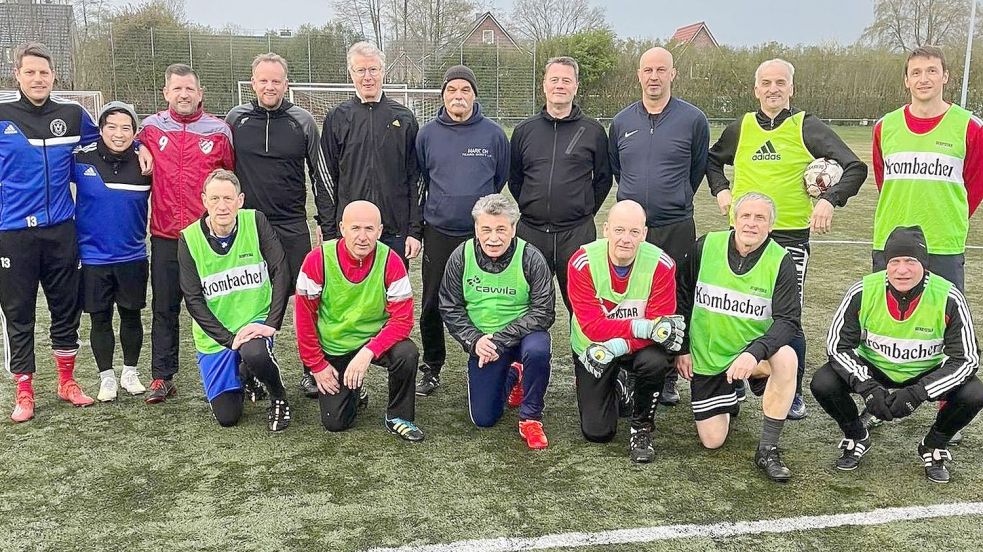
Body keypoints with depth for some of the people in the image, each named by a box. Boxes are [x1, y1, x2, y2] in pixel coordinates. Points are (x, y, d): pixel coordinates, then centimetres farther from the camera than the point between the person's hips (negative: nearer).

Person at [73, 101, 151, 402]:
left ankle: (130, 371, 27)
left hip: (133, 256, 1)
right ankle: (107, 377, 21)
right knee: (100, 318, 8)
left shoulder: (144, 163, -4)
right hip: (92, 256, -1)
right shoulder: (82, 160, -8)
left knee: (131, 315, 11)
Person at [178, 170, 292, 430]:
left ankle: (279, 399, -5)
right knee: (226, 417, 1)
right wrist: (230, 339, -19)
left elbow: (280, 272, -12)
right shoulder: (189, 239, -9)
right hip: (214, 337, 2)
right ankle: (243, 376, 35)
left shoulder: (255, 222, -9)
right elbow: (193, 300, -10)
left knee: (254, 353, -37)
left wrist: (271, 323, -21)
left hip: (255, 321, -1)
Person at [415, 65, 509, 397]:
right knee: (432, 306, 7)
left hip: (481, 234, -1)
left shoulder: (493, 134, -1)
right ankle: (432, 368, 22)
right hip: (438, 233, 1)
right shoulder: (427, 134, 2)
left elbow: (500, 181, 10)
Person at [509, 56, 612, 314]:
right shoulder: (524, 130, 9)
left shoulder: (593, 131, 4)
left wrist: (587, 209, 5)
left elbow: (603, 178, 10)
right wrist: (531, 207, 10)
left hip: (578, 233, -2)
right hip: (531, 232, 2)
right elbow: (514, 178, 17)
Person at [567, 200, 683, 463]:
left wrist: (619, 346, -36)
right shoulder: (582, 263, -22)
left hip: (638, 347, 0)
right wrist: (639, 327, -37)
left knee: (656, 361, -36)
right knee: (597, 432, -3)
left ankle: (642, 428, -6)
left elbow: (659, 325, -22)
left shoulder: (662, 264, -21)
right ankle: (616, 388, 32)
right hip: (590, 349, 0)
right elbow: (592, 326, -26)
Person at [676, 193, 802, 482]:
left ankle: (767, 449, -19)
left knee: (786, 358, -36)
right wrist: (682, 348, 2)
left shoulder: (780, 261, -12)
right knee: (712, 440, -2)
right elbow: (683, 298, 3)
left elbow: (788, 320, -18)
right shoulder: (705, 247, -9)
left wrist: (754, 352, -34)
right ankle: (729, 397, 34)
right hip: (707, 356, 1)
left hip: (753, 350, -1)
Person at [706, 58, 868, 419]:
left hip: (791, 236, -3)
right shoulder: (741, 128, 8)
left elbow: (855, 168, -5)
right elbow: (712, 160, 26)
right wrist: (720, 190, 9)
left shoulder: (806, 127, -2)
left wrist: (829, 200, -19)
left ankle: (793, 394, 16)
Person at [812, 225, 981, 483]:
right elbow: (838, 345, -15)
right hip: (872, 370, 0)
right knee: (823, 383, -25)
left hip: (927, 374, 0)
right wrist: (866, 387, -29)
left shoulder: (949, 299, -23)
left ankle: (935, 446, 6)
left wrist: (917, 393, -30)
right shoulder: (862, 292, -22)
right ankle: (856, 438, 8)